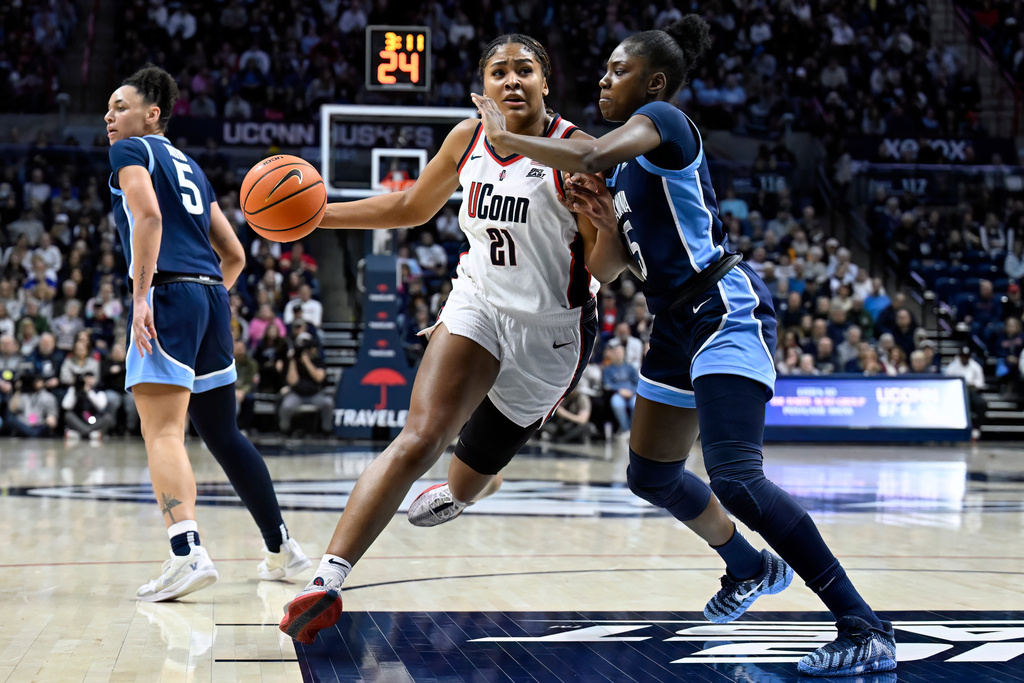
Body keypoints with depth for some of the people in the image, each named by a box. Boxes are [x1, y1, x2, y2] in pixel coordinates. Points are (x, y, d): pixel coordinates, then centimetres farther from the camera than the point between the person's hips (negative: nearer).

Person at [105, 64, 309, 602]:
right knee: (221, 432, 17)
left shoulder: (131, 151, 5)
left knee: (162, 433, -15)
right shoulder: (189, 166, 28)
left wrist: (142, 295, -19)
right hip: (212, 296, 8)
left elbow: (148, 216, -15)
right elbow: (234, 254, 27)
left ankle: (187, 553, -32)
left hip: (169, 294, -8)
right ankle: (281, 549, 23)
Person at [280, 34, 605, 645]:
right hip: (479, 304, 3)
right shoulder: (468, 139, -2)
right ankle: (327, 581, -27)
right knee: (419, 439, -20)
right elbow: (410, 208, 14)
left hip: (549, 332, -2)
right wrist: (315, 215, 8)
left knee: (473, 467, 11)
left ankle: (460, 494, 53)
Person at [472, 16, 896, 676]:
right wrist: (609, 220, 3)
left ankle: (867, 629, -21)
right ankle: (751, 567, 44)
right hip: (680, 323, 11)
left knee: (736, 479, -24)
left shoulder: (663, 120, -9)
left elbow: (589, 157, -29)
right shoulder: (627, 163, 19)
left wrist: (505, 136, -15)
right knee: (652, 477, 20)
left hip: (725, 311, -11)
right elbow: (616, 262, 23)